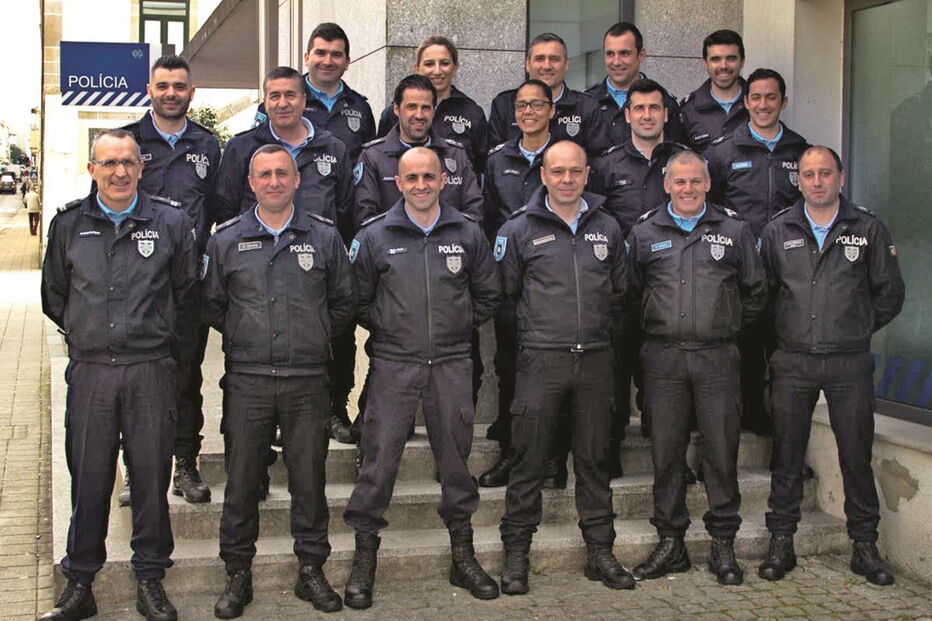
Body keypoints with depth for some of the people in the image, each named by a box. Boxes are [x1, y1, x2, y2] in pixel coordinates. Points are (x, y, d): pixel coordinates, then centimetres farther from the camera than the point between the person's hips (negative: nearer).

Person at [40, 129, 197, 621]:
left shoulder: (171, 223, 2)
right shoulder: (68, 224, 7)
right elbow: (54, 297, 19)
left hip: (151, 369, -1)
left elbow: (185, 294, 11)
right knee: (88, 478, 6)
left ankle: (150, 580, 18)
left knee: (151, 475, 5)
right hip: (89, 370, 1)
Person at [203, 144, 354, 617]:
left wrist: (315, 336, 9)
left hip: (307, 382, 0)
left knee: (309, 479, 6)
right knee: (241, 481, 5)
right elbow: (211, 306, 14)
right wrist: (243, 336, 10)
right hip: (246, 379, 0)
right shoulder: (226, 240, 5)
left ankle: (312, 570, 20)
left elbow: (343, 303, 13)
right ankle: (237, 575, 17)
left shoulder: (324, 237, 6)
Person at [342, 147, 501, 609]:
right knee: (379, 458, -2)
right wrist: (384, 328, 4)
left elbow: (488, 295, 15)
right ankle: (364, 560, 11)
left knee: (456, 458, 9)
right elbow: (357, 298, 8)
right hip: (394, 364, -1)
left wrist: (460, 327, 10)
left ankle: (463, 556, 22)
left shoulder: (467, 233, 5)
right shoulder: (374, 236, 1)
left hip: (452, 363, 2)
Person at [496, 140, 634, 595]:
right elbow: (504, 292, 6)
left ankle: (600, 551, 19)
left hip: (596, 357, 3)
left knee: (594, 458, 10)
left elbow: (620, 288, 20)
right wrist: (534, 328, 8)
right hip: (541, 358, -3)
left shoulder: (607, 228, 10)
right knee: (529, 460, 0)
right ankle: (516, 553, 10)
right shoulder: (520, 229, 0)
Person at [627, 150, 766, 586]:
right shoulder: (644, 233, 7)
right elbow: (630, 290, 16)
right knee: (666, 450, 5)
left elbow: (755, 292, 15)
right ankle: (670, 543, 15)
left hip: (717, 356, 0)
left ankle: (723, 544, 13)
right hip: (663, 357, 1)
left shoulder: (734, 231, 8)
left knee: (721, 449, 1)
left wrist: (728, 324, 11)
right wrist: (657, 323, 10)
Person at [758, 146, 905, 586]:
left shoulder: (867, 229, 2)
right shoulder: (778, 231, 4)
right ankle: (781, 543, 15)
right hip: (792, 362, 1)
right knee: (787, 455, 6)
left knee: (857, 454, 5)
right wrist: (787, 330, 7)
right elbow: (763, 290, 11)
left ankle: (865, 545, 17)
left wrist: (858, 329, 7)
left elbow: (890, 292, 8)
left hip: (849, 363, -1)